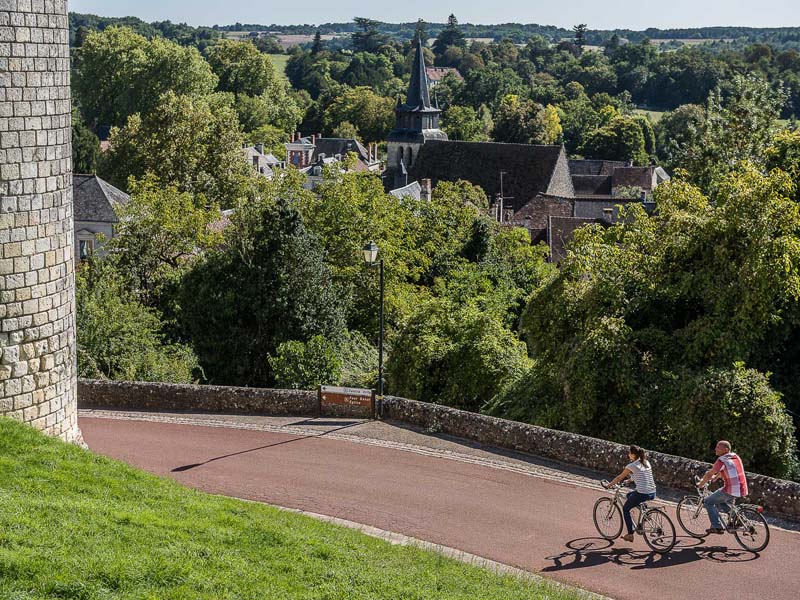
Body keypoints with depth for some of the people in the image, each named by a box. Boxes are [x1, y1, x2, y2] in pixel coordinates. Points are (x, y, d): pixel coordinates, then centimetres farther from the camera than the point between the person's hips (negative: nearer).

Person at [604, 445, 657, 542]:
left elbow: (619, 478, 3)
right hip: (652, 494, 7)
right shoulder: (647, 463, 12)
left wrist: (609, 485, 17)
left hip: (642, 494, -7)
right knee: (629, 494, 32)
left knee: (625, 509, 16)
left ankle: (630, 534, 11)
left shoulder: (632, 466, -7)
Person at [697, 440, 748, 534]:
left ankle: (717, 527, 2)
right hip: (743, 490, 8)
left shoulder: (721, 460, -14)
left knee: (709, 502, 7)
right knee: (719, 500, 30)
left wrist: (701, 484, 9)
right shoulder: (736, 457, 11)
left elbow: (709, 474, -6)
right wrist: (715, 477, 38)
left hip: (731, 491, -8)